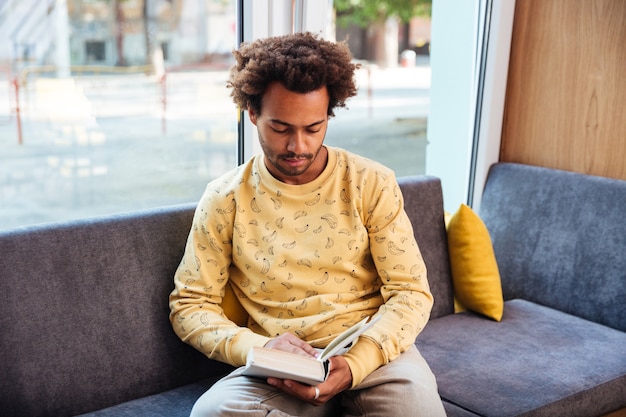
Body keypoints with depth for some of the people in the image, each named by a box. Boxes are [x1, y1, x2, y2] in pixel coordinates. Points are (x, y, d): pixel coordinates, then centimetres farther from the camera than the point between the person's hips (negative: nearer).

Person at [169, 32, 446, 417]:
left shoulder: (373, 183, 0)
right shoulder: (224, 198, 2)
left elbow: (411, 292, -1)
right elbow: (190, 304, 4)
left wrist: (355, 364, -19)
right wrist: (259, 348, -16)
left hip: (372, 351, 0)